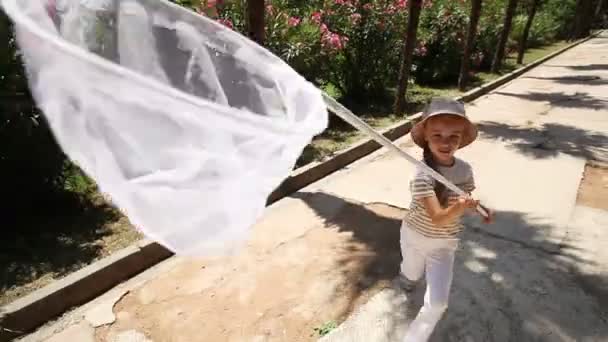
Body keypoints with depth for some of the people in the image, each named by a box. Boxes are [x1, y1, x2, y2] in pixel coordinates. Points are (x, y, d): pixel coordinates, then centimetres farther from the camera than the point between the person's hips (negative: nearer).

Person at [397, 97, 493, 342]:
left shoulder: (465, 170, -15)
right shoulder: (422, 174, -31)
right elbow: (438, 218, -37)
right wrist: (459, 207, -56)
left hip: (445, 244, 3)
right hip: (415, 236, -2)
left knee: (437, 303, -4)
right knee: (413, 276, 28)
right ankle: (407, 273, 65)